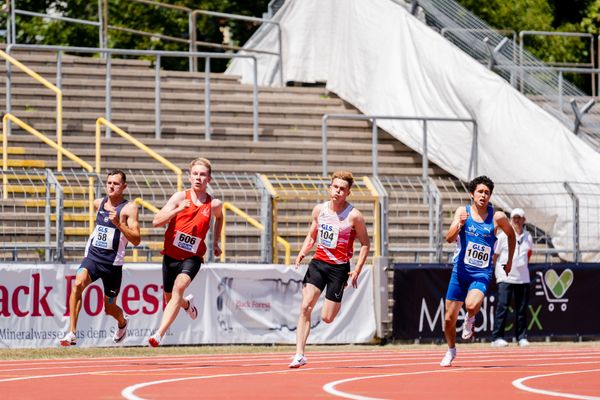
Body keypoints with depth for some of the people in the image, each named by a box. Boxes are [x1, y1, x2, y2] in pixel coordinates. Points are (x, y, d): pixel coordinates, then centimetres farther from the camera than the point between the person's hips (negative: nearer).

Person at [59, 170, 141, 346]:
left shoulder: (129, 208, -7)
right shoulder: (98, 204, 8)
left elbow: (136, 240, -17)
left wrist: (118, 223, -27)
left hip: (112, 263, -3)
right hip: (92, 257, 3)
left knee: (109, 307, 12)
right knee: (78, 284, -28)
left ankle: (122, 322, 50)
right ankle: (72, 333, -31)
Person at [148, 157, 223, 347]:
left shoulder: (214, 204, -2)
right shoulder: (180, 197, -7)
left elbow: (219, 217, 25)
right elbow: (156, 221, -16)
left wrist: (215, 243, 24)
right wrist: (177, 210, -29)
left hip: (192, 258, -2)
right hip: (171, 255, 2)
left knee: (179, 287, -29)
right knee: (170, 299, 17)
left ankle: (159, 334, -36)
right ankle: (187, 303, 56)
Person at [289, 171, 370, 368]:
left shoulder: (354, 216, -9)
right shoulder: (319, 209, 4)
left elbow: (365, 244, -2)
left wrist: (357, 270, -10)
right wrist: (302, 253, -2)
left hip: (339, 268, -3)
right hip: (318, 263, 3)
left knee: (327, 318, -3)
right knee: (305, 307, -12)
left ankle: (338, 301, 34)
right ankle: (299, 355, -9)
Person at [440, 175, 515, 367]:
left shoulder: (497, 217, -4)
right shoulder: (463, 211, -3)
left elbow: (511, 234, 17)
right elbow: (449, 238, -13)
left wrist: (510, 261, 17)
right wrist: (459, 224, -32)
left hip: (482, 273, -1)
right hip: (460, 270, 1)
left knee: (472, 304, -31)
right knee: (449, 318, 4)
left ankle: (470, 319, 6)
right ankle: (451, 350, 32)